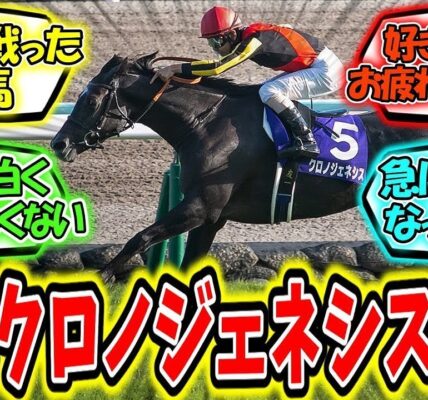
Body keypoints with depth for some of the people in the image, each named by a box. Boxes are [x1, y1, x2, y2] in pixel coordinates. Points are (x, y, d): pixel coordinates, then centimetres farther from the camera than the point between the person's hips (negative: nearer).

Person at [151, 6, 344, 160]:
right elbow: (219, 64, 17)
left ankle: (307, 141, -20)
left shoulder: (255, 39, -22)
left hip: (325, 70, -10)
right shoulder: (247, 36, 5)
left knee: (269, 92, -22)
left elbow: (218, 67, -30)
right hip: (309, 66, 10)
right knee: (263, 94, 13)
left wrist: (176, 68, -28)